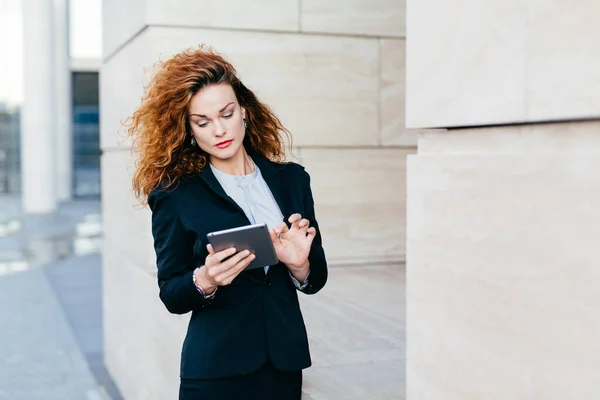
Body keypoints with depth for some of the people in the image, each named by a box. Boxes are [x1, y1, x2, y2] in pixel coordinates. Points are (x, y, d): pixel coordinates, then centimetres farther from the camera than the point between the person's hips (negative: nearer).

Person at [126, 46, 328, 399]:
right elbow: (171, 295, -4)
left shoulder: (292, 179, 2)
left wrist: (299, 265, -15)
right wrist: (205, 280, -23)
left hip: (285, 364, 3)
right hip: (216, 371, -2)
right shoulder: (175, 194, -5)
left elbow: (317, 281, 5)